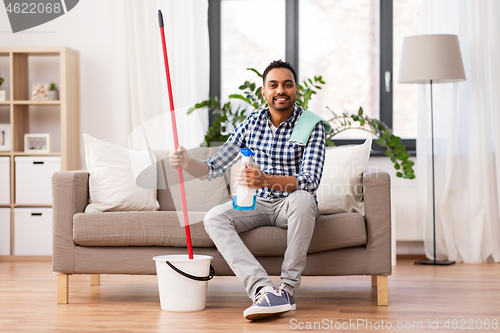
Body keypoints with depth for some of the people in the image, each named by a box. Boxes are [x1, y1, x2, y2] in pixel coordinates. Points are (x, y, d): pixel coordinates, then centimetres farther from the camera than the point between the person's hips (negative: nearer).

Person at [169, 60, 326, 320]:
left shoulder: (311, 125, -10)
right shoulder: (252, 122, 2)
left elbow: (311, 180, -24)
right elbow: (214, 168, 3)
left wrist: (266, 180, -40)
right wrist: (188, 163, -20)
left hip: (291, 205, -4)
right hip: (258, 203, 4)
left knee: (303, 199, -38)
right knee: (214, 218, -23)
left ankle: (288, 288, -31)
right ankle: (264, 290, -39)